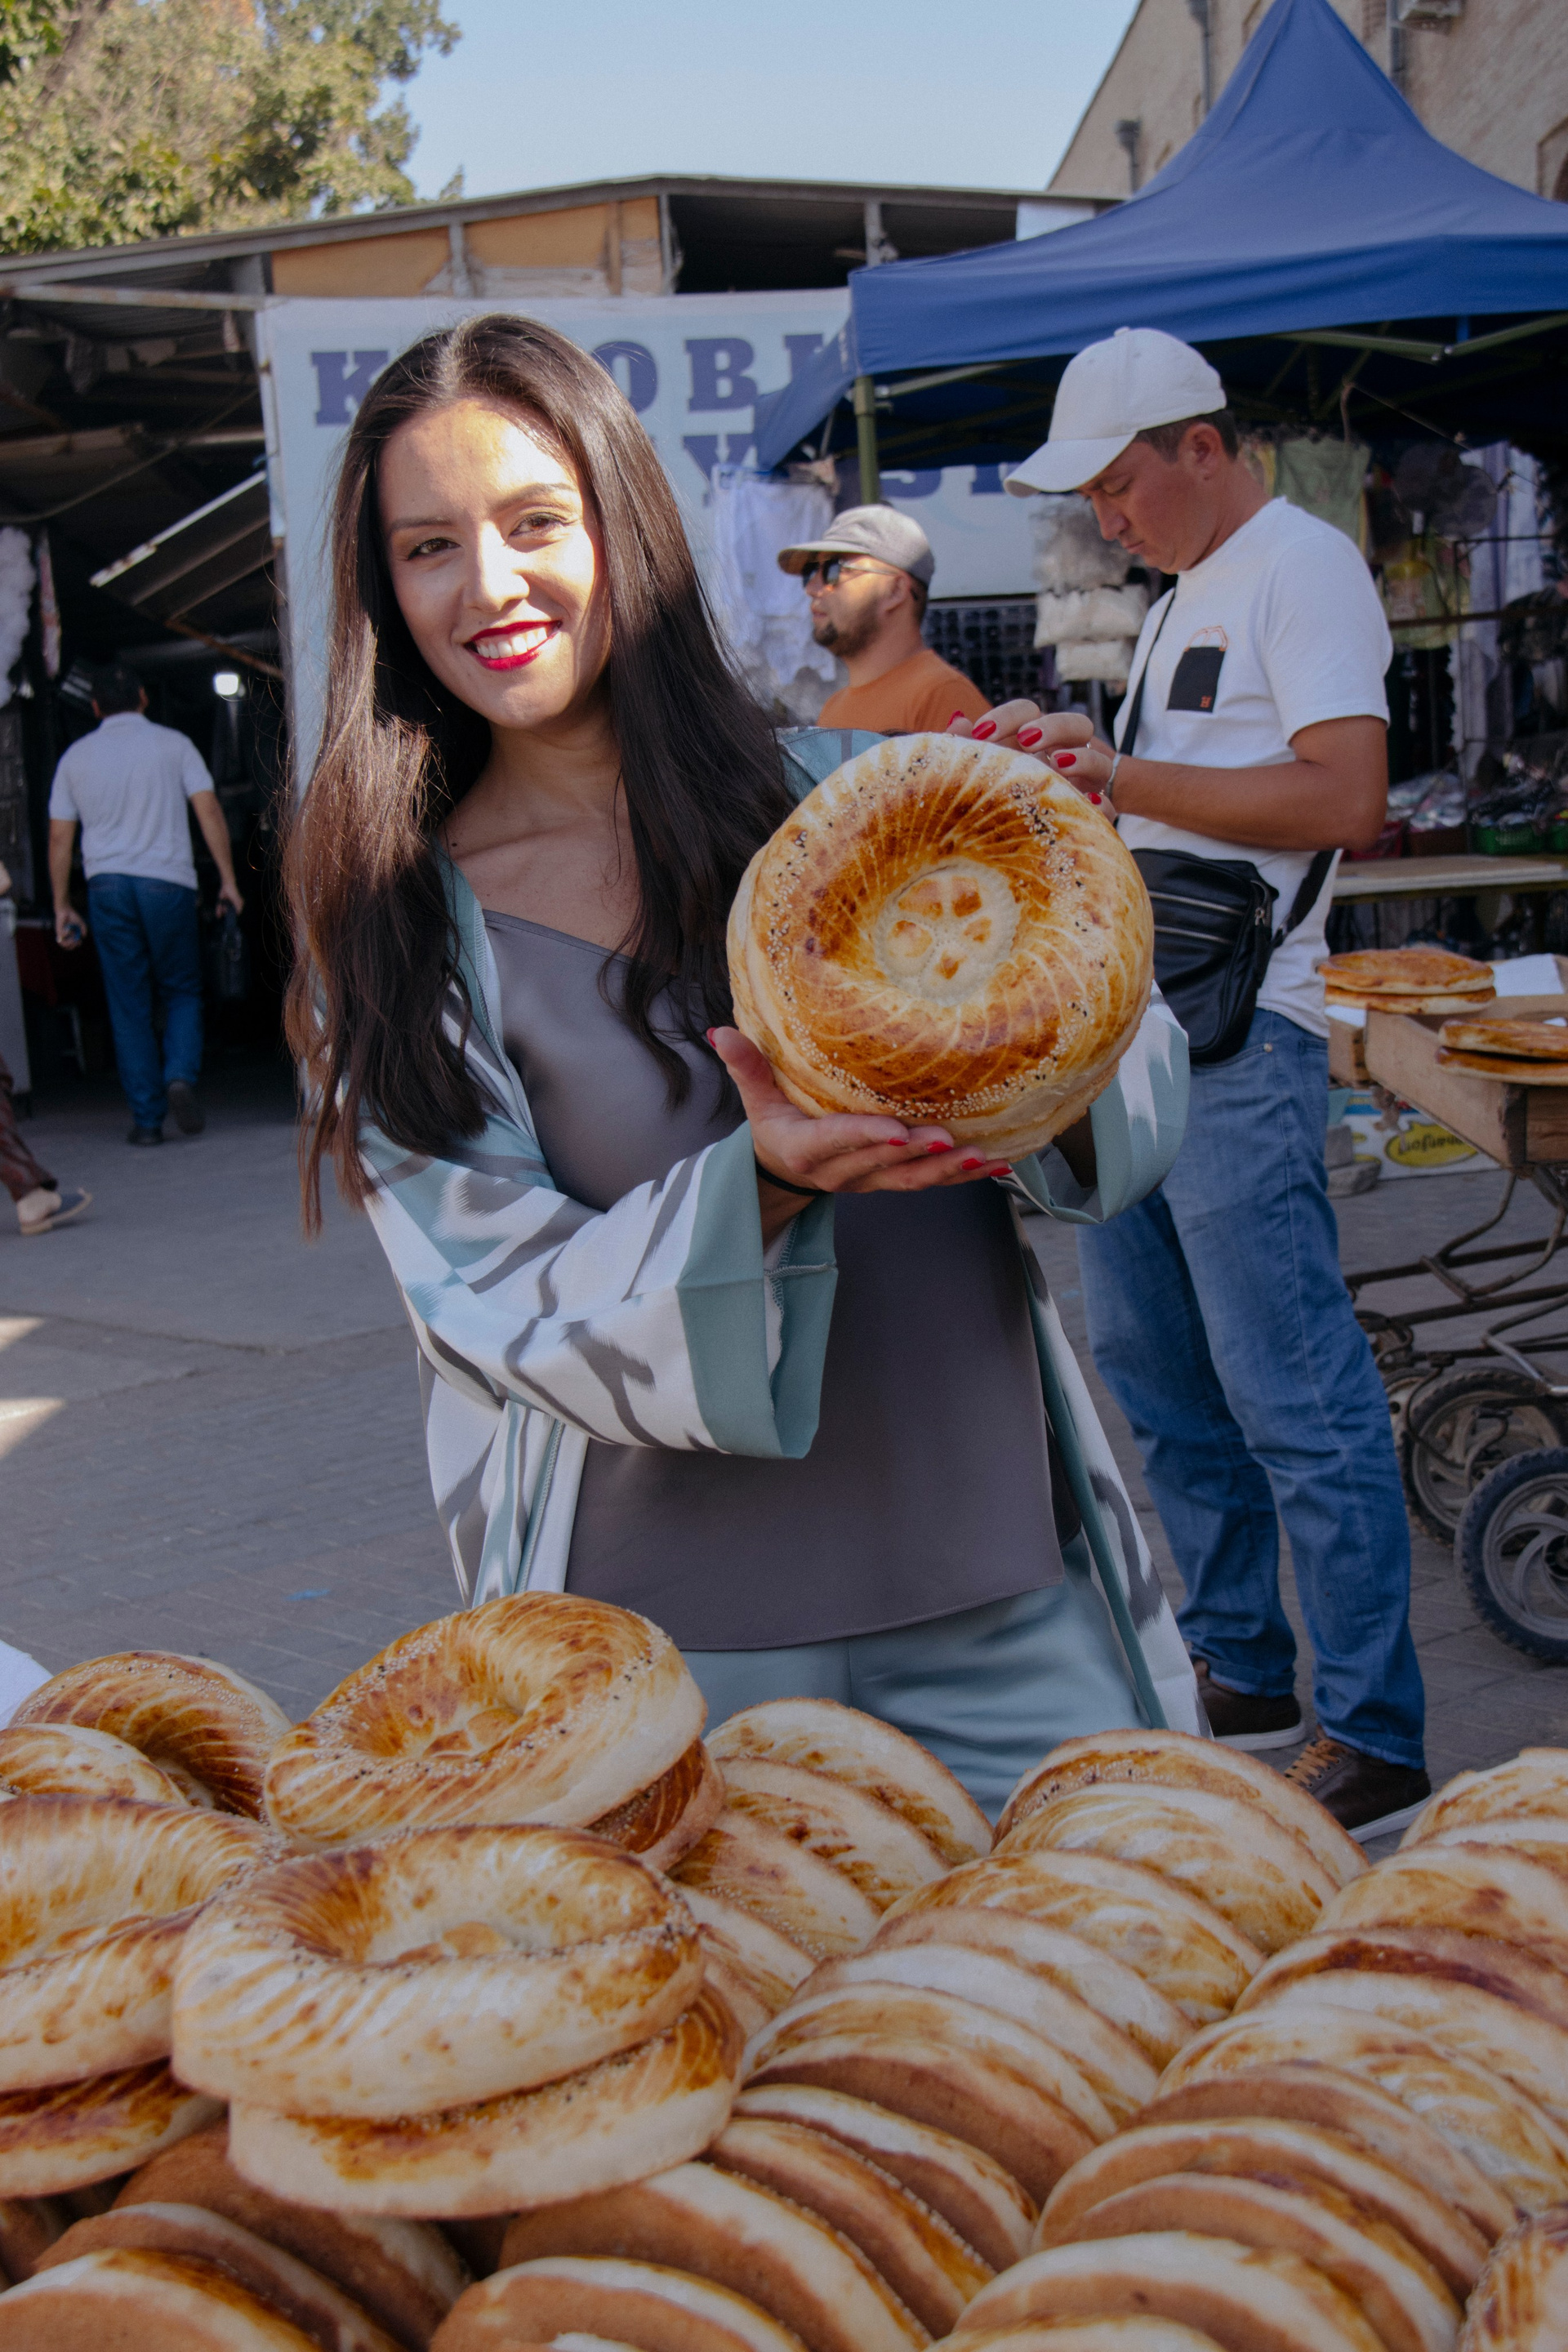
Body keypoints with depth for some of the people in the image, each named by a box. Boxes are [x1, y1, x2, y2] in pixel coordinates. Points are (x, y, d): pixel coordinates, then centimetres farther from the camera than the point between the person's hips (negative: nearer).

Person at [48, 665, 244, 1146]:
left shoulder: (76, 756, 11)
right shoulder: (173, 744, 5)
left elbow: (59, 839, 9)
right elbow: (208, 811, -4)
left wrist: (62, 907, 14)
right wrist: (228, 880, -1)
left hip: (107, 885, 2)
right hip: (167, 881, -1)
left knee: (129, 1006, 6)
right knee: (182, 992, 11)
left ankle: (146, 1118, 3)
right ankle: (181, 1076, -15)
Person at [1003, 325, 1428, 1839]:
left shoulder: (1303, 567, -7)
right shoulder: (1178, 604, 22)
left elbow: (1343, 798, -19)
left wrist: (1125, 778, -15)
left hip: (1235, 1035, -10)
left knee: (1294, 1397, -8)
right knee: (1158, 1379, 13)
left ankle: (1375, 1741, 0)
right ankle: (1239, 1674, 26)